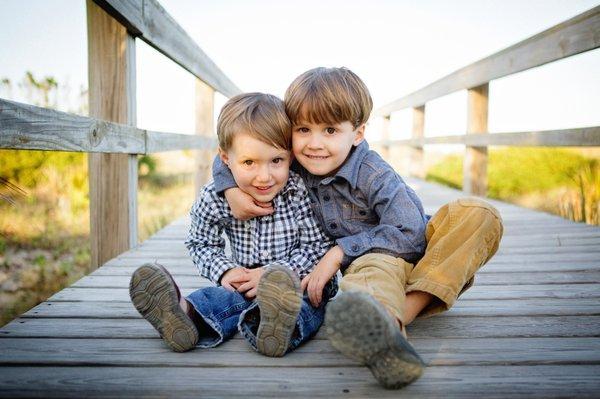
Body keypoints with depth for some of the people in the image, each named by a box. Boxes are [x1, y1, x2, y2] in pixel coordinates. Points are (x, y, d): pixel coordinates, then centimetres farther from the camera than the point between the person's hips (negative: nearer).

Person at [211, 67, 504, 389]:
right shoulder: (292, 166, -6)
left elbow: (408, 233, -28)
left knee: (478, 215, -28)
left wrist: (339, 253, -29)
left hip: (416, 252, 0)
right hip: (369, 260, 1)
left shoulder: (374, 175, -21)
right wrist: (231, 190, -14)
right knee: (377, 264, -38)